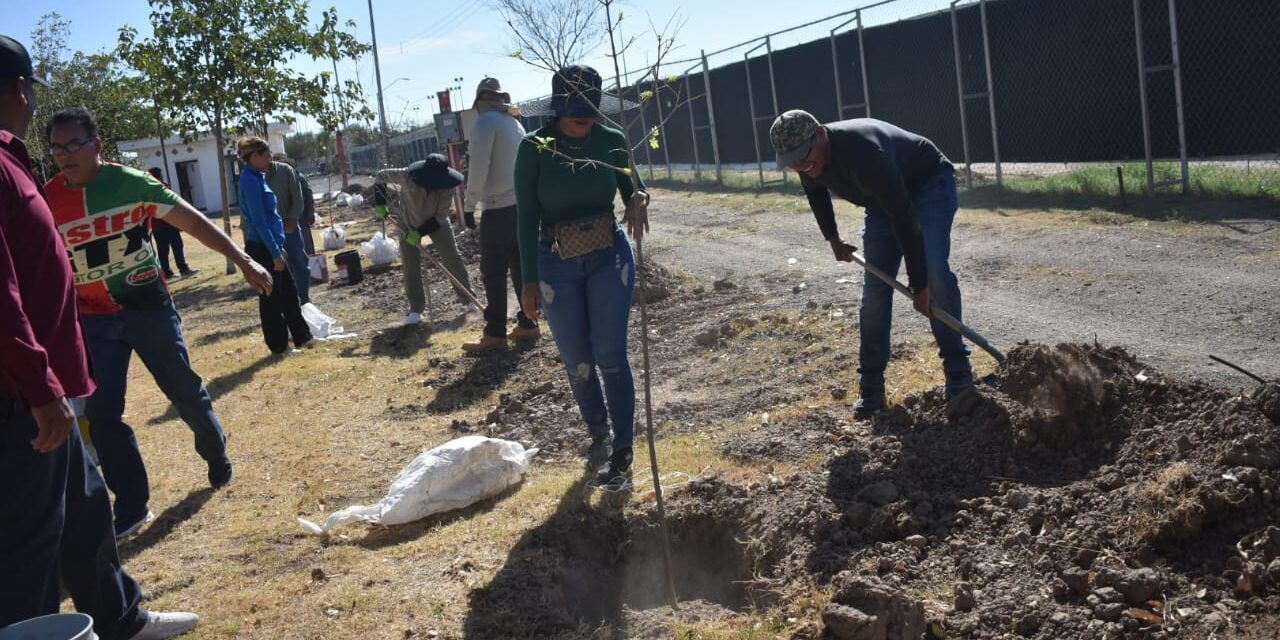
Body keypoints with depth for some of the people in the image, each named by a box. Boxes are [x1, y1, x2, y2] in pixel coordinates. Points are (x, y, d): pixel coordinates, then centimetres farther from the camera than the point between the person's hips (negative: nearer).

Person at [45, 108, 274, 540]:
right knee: (101, 415, -1)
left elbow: (192, 221, -9)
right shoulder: (45, 202, -3)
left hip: (148, 306, -2)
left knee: (184, 390, 8)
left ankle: (216, 454, 37)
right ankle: (132, 508, 10)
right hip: (93, 320, 2)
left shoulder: (131, 183, -11)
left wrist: (242, 261, -15)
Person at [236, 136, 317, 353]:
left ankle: (302, 337, 23)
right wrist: (275, 253, -20)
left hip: (271, 246, 9)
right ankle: (279, 346, 12)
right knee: (271, 298, 2)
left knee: (289, 292, 15)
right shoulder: (251, 181, -17)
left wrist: (279, 247, 21)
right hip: (262, 249, -9)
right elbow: (259, 221, -21)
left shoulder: (257, 178, 12)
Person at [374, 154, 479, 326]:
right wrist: (380, 205, -16)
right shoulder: (407, 177, -32)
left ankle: (469, 299, 3)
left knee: (452, 258, -5)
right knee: (411, 266, -3)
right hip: (409, 223, 0)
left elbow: (441, 215, -23)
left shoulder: (446, 187, -28)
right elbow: (380, 177, -15)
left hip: (436, 223, 1)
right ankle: (416, 309, 5)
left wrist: (420, 232, -29)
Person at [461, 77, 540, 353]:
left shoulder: (485, 123, -9)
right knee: (521, 267, 12)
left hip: (499, 208, -8)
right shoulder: (514, 123, 14)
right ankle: (527, 324, 15)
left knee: (493, 273, -3)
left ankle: (495, 333, -1)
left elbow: (479, 167, -16)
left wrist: (470, 203, -8)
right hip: (522, 204, 8)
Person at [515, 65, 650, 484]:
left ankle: (622, 451, 8)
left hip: (610, 257, 0)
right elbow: (526, 216, -7)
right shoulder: (534, 147, -10)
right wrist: (529, 280, -7)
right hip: (557, 265, 0)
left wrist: (639, 199, -19)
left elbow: (632, 186, 7)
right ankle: (597, 433, 33)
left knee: (610, 356, -2)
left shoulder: (612, 141, -6)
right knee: (577, 361, 9)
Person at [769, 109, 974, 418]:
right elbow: (815, 191, 10)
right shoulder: (809, 161, -18)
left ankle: (957, 366, -8)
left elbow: (903, 217, -39)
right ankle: (871, 385, -2)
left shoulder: (864, 153, -42)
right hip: (883, 200, 7)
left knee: (935, 271, -24)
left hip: (930, 184, -6)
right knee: (875, 288, -4)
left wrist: (919, 284, -35)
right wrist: (832, 238, 11)